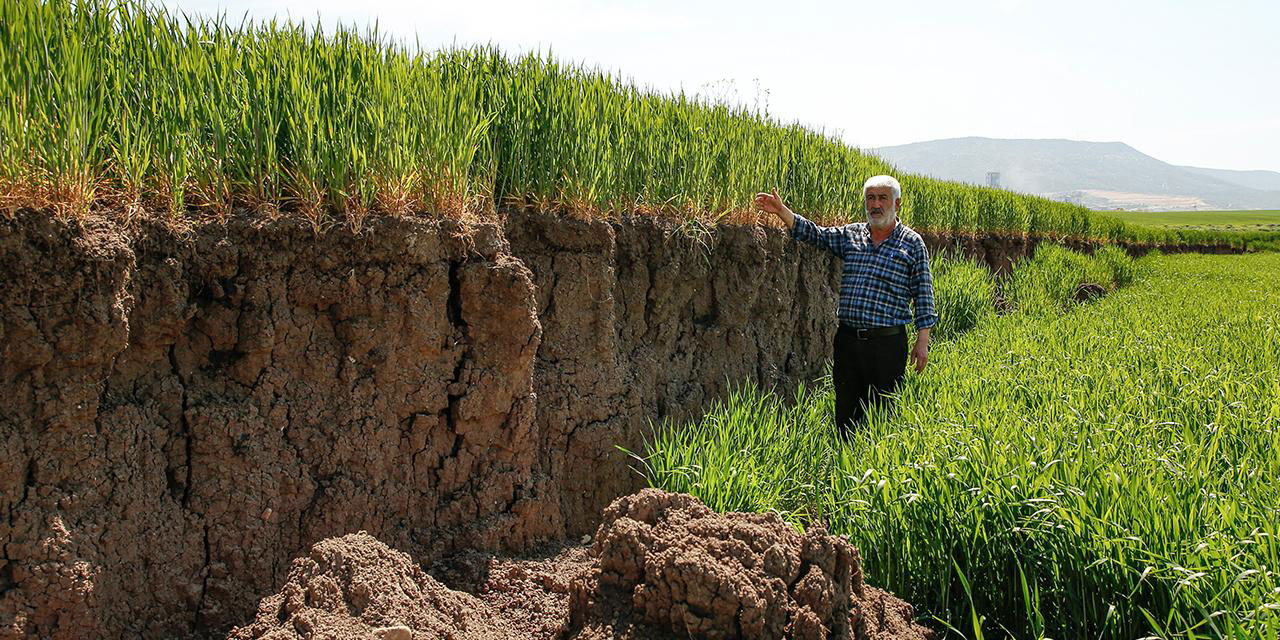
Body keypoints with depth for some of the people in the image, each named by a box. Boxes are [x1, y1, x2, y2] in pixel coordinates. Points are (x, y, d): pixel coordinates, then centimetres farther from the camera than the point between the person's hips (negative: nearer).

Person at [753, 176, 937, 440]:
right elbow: (813, 233, 10)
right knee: (845, 411, 10)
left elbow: (923, 292, 1)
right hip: (847, 338, 4)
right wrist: (781, 210, -5)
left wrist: (922, 341, -4)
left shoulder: (913, 243, 3)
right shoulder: (850, 235, 12)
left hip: (887, 341, -4)